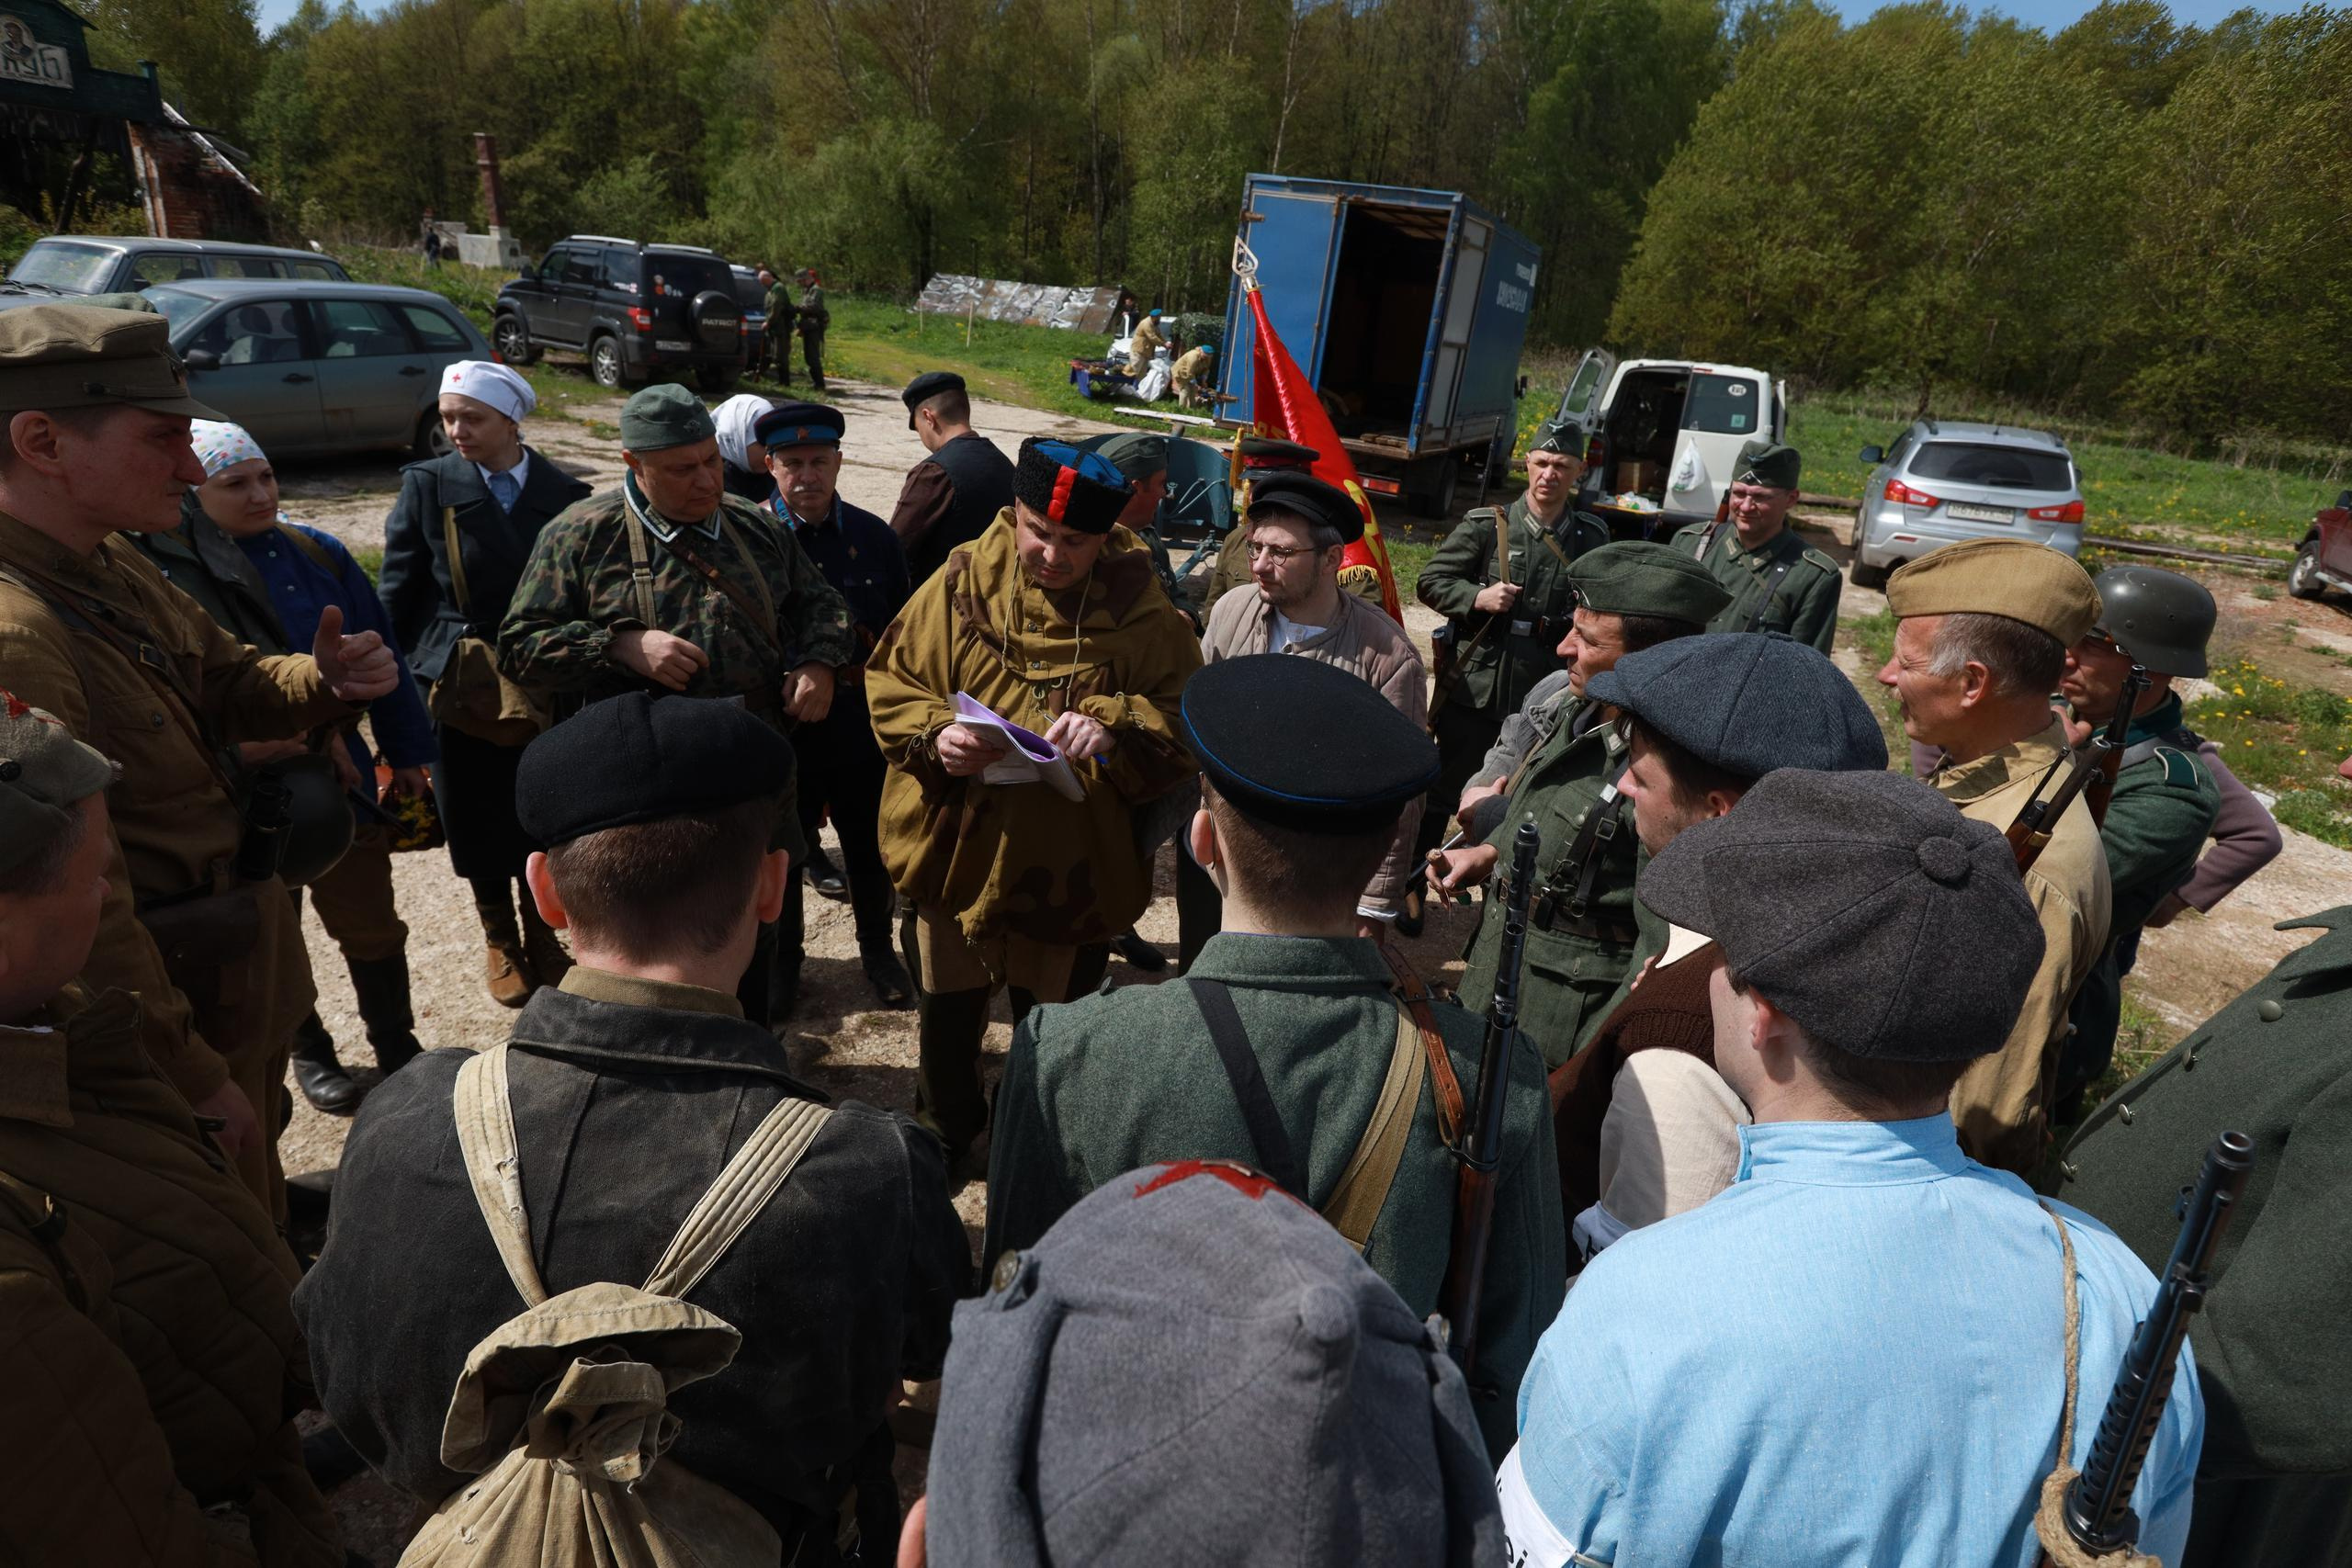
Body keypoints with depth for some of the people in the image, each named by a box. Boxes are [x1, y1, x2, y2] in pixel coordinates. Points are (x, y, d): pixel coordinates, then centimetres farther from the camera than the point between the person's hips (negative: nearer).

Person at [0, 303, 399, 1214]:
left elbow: (227, 686, 16)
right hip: (172, 1027, -9)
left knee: (255, 1206, 29)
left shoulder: (113, 570, 2)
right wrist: (195, 1079, -20)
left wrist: (321, 681, -7)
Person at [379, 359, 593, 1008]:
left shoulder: (565, 494, 0)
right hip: (460, 687, 0)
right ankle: (498, 941, 33)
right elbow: (397, 593, -1)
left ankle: (541, 935, 34)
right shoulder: (427, 484, -2)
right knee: (478, 827, 10)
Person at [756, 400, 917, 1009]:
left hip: (865, 731, 2)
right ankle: (781, 962, 36)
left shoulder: (876, 537, -1)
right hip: (783, 731, -2)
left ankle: (878, 951, 39)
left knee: (870, 850, 17)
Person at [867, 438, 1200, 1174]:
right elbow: (891, 681, -1)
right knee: (946, 1010, 22)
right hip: (954, 853, 2)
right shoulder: (962, 581, -7)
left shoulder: (1143, 615, -12)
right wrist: (934, 735, -21)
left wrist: (1114, 729, -30)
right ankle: (943, 1130, 50)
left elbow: (1187, 726, -11)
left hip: (1070, 868, -1)